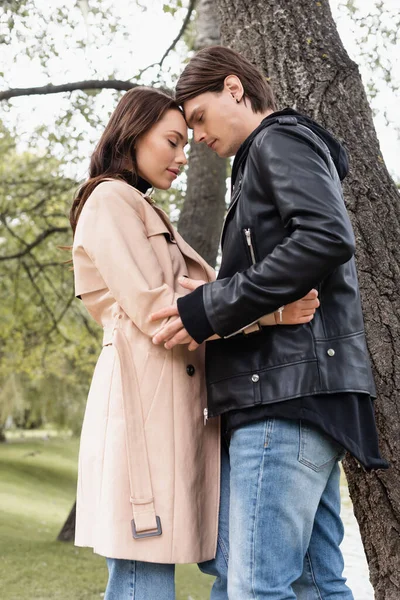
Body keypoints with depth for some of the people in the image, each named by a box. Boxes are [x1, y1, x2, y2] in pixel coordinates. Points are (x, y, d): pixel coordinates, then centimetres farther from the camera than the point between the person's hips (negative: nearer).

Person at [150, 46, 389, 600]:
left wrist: (212, 308, -16)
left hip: (289, 388, -10)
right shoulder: (266, 160, 29)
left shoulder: (280, 139, -1)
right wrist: (211, 302, 12)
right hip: (303, 391, 10)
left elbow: (328, 238, -19)